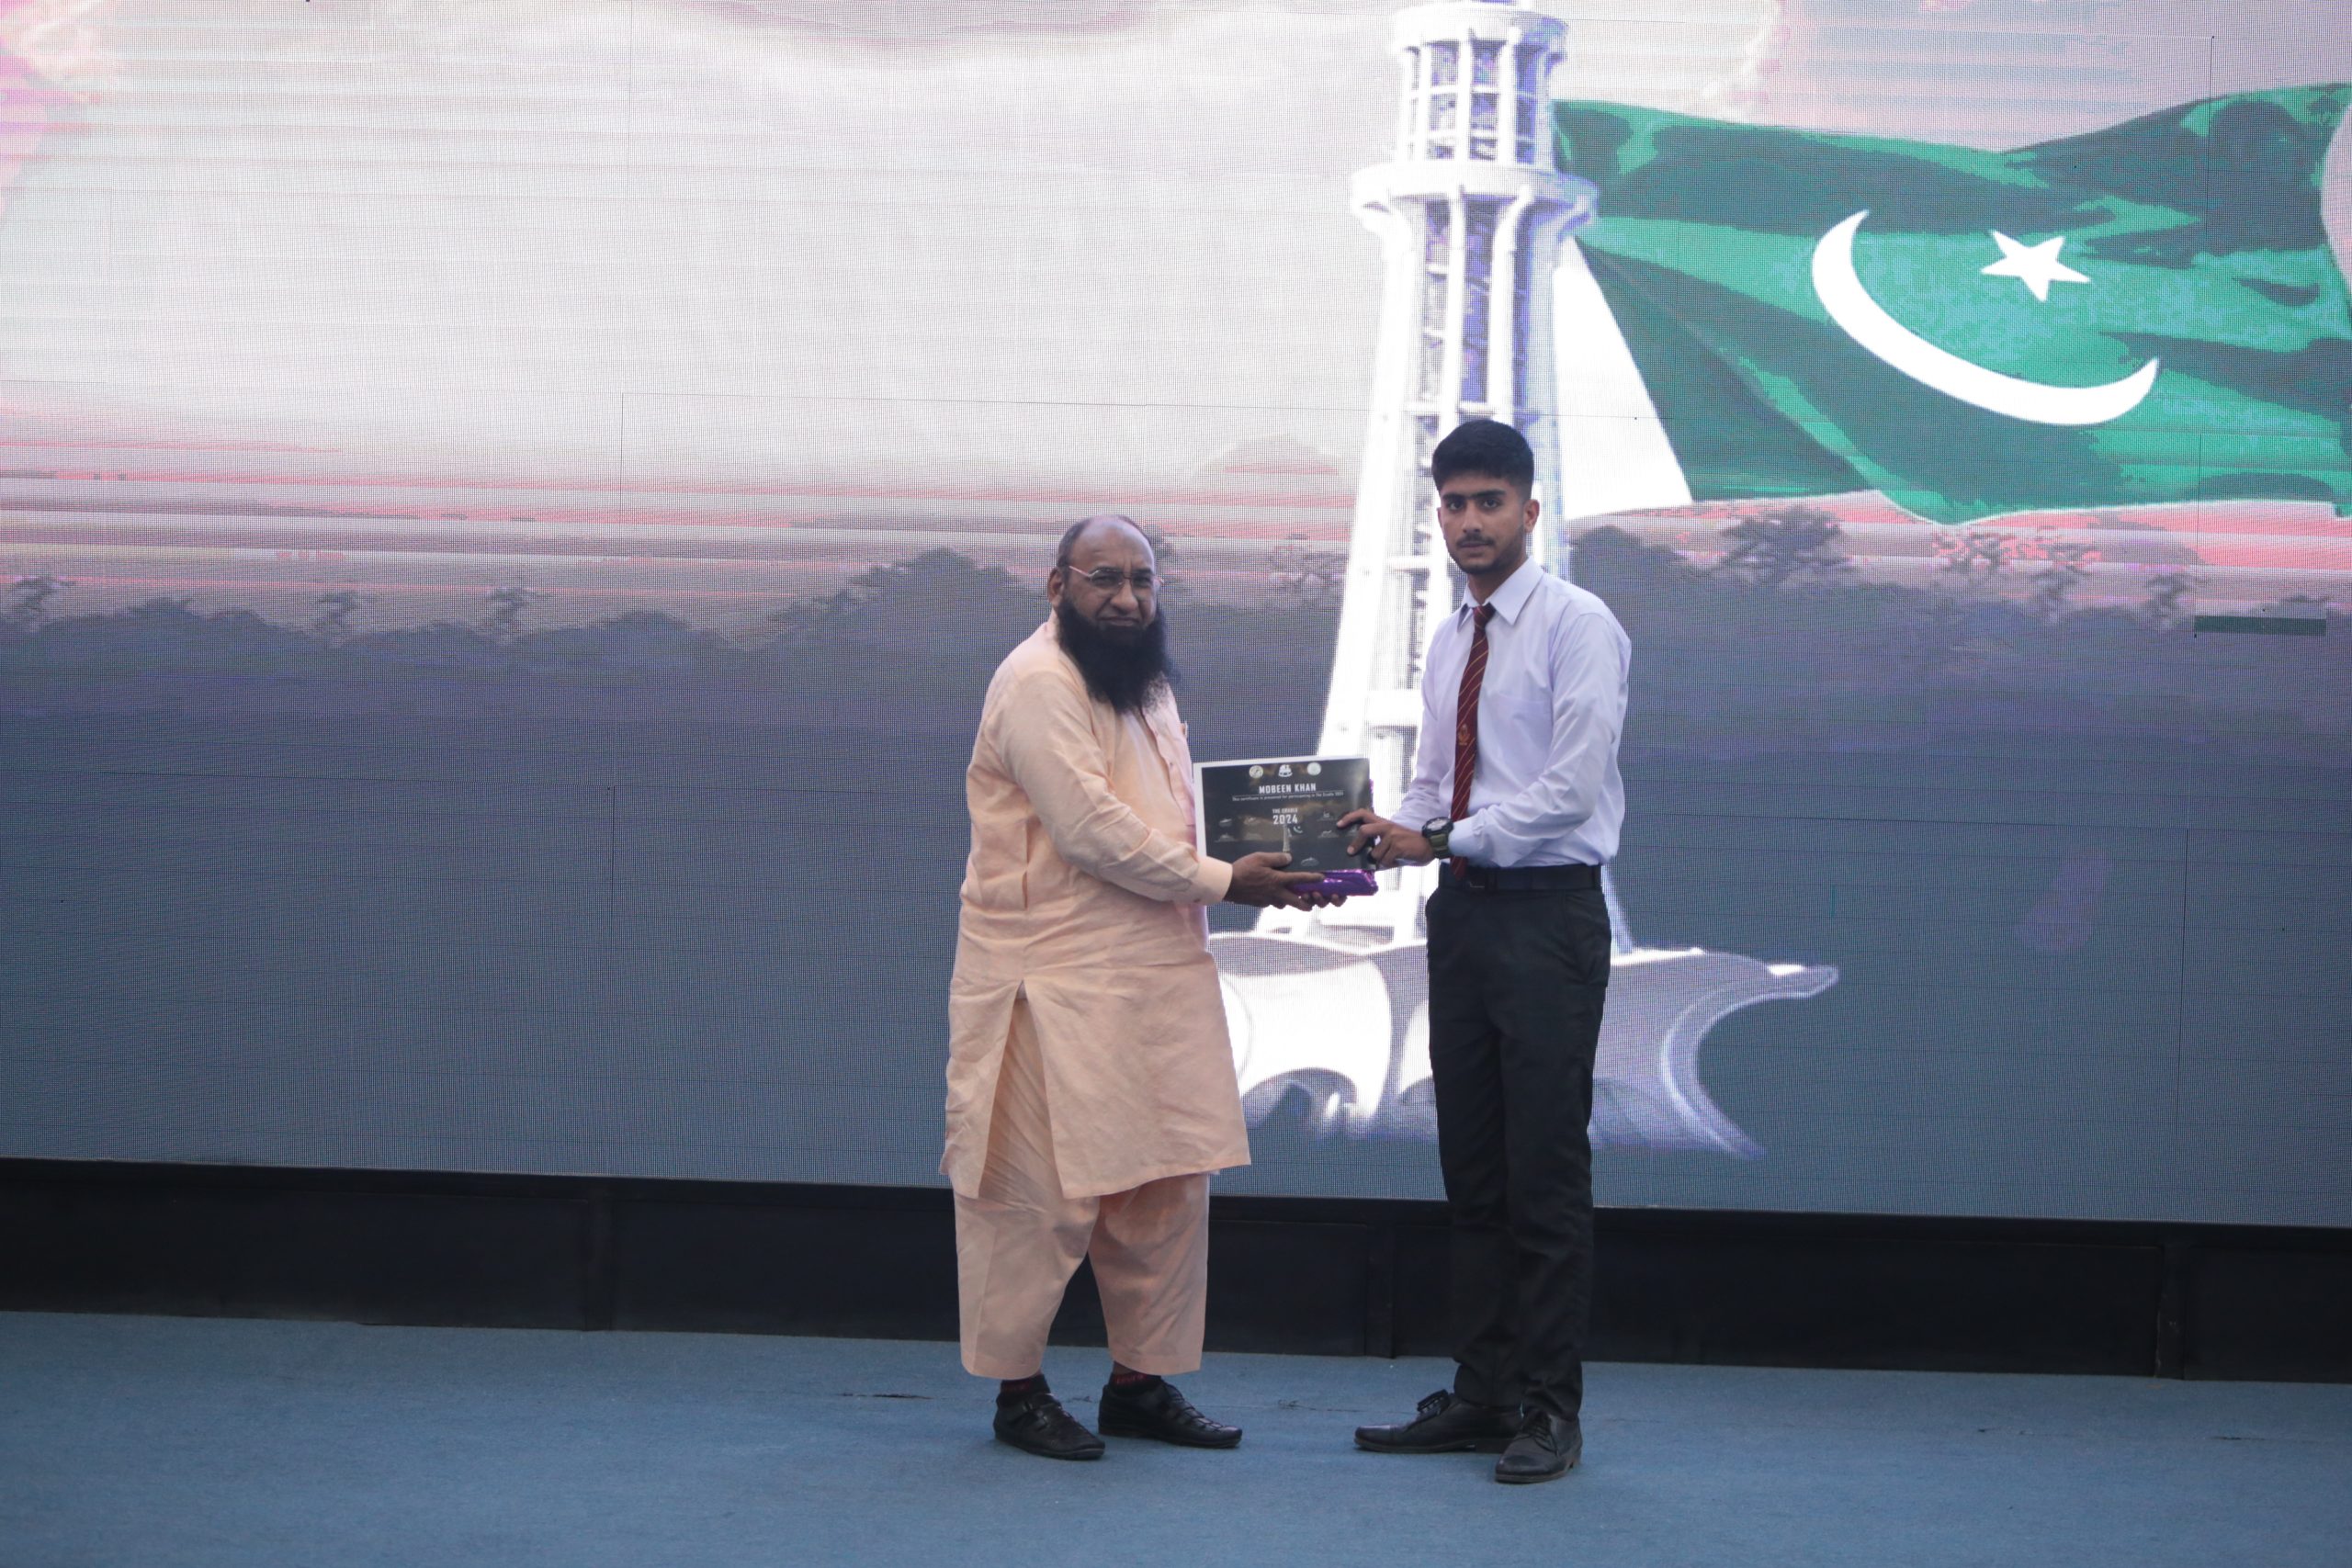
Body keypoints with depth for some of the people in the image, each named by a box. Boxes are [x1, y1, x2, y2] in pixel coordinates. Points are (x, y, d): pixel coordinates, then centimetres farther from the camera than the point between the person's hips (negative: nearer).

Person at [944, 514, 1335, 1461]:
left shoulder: (1143, 682, 19)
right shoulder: (1038, 683, -13)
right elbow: (1092, 828, -19)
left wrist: (1271, 864, 11)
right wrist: (1223, 882, -15)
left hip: (1157, 974, 9)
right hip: (1054, 982, -9)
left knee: (1167, 1186, 9)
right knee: (1044, 1193, -4)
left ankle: (1141, 1382, 19)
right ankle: (1019, 1391, 7)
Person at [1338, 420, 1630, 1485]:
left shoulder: (1578, 628, -7)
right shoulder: (1448, 643, 16)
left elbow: (1572, 787, -16)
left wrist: (1441, 839, -18)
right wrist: (1382, 839, -2)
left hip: (1548, 917, -7)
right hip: (1463, 914, 7)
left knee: (1546, 1176, -3)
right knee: (1471, 1171, 10)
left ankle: (1547, 1411, 3)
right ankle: (1481, 1395, 17)